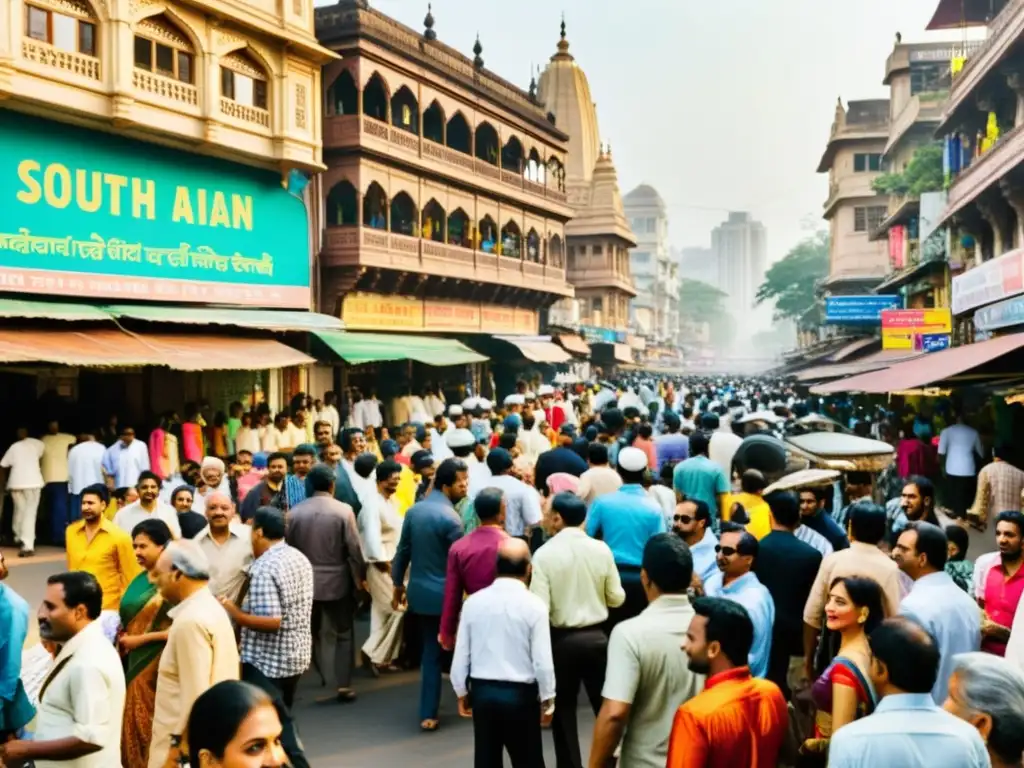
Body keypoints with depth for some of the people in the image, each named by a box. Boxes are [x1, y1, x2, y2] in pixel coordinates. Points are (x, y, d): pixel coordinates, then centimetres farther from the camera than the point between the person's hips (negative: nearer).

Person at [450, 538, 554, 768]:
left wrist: (462, 692, 16)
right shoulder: (534, 605, -12)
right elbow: (542, 662, -12)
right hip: (520, 694, -3)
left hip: (482, 691, 3)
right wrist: (547, 700, 2)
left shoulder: (473, 602, -3)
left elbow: (461, 656, 2)